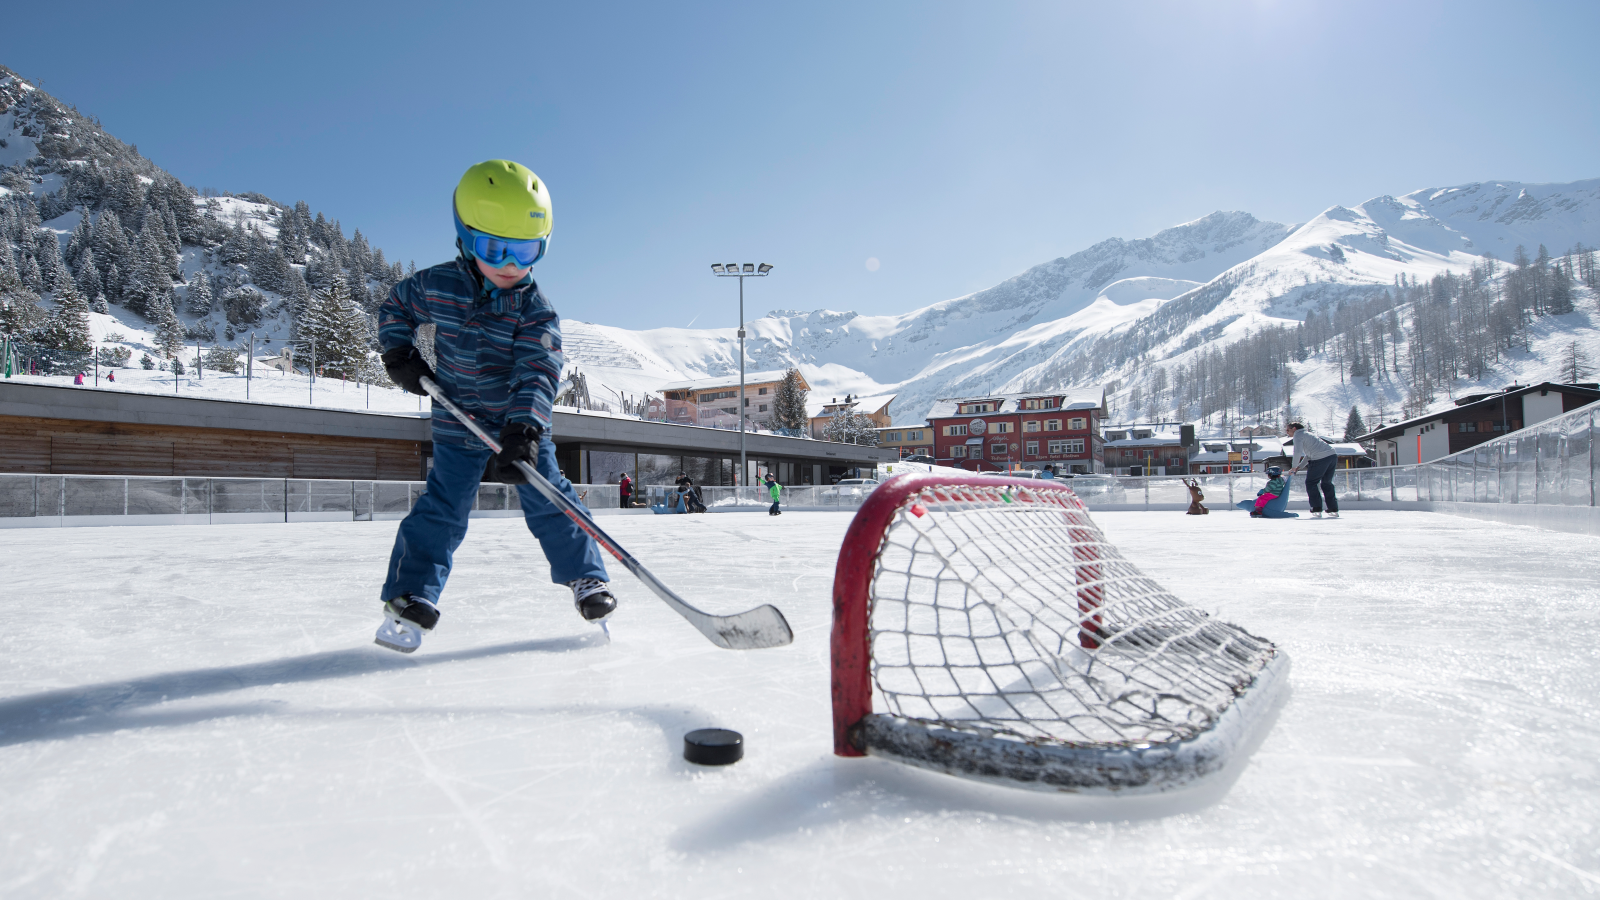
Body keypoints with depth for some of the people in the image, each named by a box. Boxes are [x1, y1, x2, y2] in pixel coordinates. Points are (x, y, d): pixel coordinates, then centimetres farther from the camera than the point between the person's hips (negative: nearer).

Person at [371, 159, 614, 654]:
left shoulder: (535, 310, -14)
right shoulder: (435, 285, -7)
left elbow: (537, 373, -25)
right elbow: (394, 307, 14)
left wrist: (524, 431, -38)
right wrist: (399, 354, -1)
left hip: (523, 423, -1)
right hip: (459, 423, 1)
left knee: (548, 499, -3)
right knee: (443, 506, -6)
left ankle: (586, 576, 12)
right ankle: (410, 597, 2)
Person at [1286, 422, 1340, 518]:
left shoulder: (1298, 435, 3)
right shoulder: (1307, 434, 31)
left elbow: (1298, 452, -11)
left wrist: (1294, 467, -1)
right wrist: (1300, 466, 23)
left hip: (1320, 459, -9)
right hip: (1332, 456, 9)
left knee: (1311, 483, 2)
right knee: (1326, 483, 18)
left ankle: (1316, 510, -4)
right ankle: (1334, 510, 16)